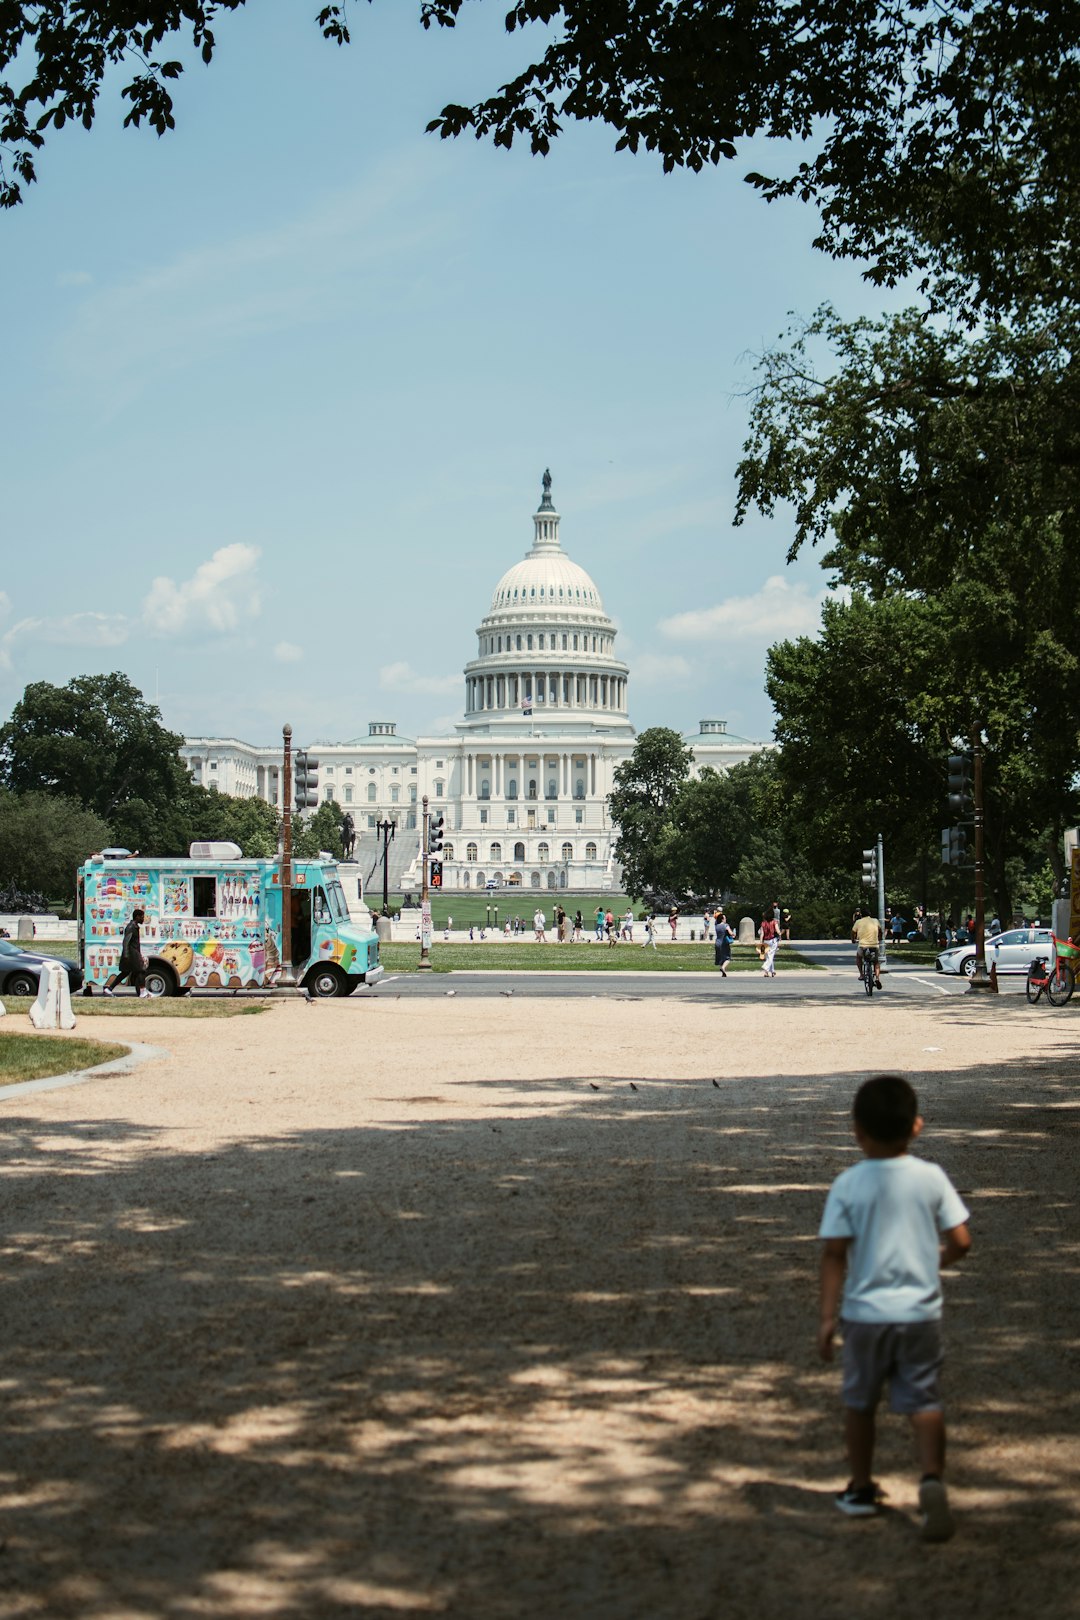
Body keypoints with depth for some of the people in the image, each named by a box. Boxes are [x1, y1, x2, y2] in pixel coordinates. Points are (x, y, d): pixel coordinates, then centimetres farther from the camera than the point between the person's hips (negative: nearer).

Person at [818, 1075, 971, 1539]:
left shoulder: (848, 1185, -8)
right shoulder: (931, 1177, -4)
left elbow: (834, 1252, -10)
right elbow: (961, 1241, -3)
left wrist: (827, 1314, -6)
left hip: (865, 1312, 0)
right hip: (920, 1310, 1)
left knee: (859, 1401, 17)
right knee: (923, 1400, 4)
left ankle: (861, 1489, 27)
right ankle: (932, 1478, -18)